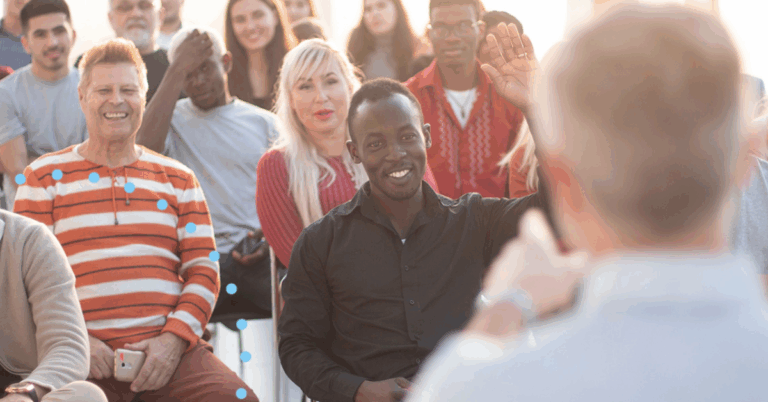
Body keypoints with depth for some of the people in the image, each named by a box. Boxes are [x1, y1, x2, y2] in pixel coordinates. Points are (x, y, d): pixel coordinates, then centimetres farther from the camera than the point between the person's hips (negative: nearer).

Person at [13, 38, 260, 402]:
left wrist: (175, 338, -4)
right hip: (84, 356, -1)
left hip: (169, 349, 2)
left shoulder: (177, 178, 19)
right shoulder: (45, 177, 13)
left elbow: (203, 269, 13)